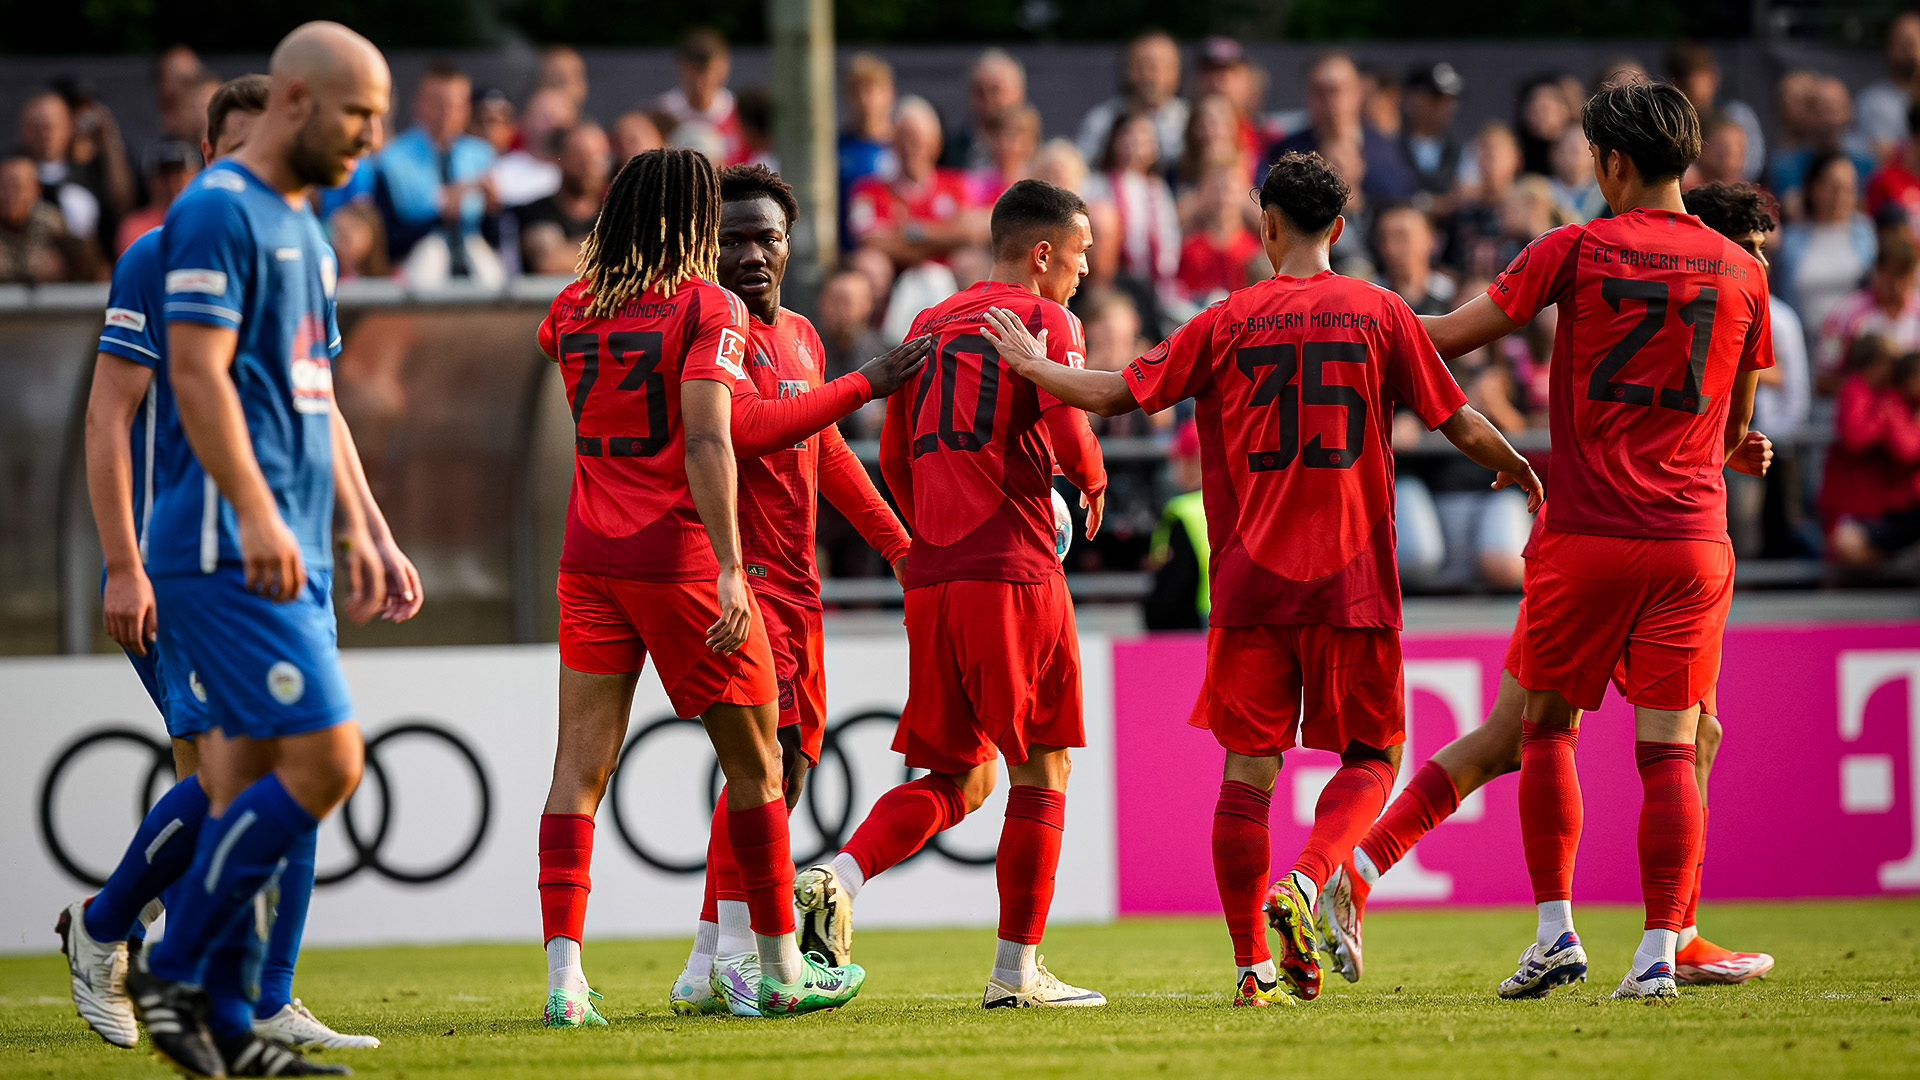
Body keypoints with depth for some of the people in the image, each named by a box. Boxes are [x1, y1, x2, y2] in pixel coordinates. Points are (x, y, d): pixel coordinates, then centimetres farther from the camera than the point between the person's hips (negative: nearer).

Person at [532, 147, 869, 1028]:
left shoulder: (574, 307, 8)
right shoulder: (707, 308, -9)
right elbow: (707, 443, -19)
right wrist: (730, 570, -22)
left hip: (589, 556, 5)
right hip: (679, 554, -5)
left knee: (581, 764, 1)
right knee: (753, 764, 9)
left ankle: (563, 976, -12)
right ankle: (782, 971, 18)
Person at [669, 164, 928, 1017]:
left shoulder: (800, 336, 18)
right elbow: (748, 428, -24)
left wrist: (898, 544, 31)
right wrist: (863, 386, -22)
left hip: (794, 585, 9)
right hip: (739, 571, -9)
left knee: (788, 765, 9)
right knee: (766, 748, -21)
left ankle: (706, 969, 14)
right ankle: (736, 953, -21)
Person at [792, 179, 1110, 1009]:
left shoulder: (929, 326, 18)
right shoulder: (1042, 320, -2)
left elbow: (894, 460, 18)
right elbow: (1070, 441, -15)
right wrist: (1093, 483, 7)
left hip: (930, 577, 7)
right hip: (1013, 573, -7)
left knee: (957, 776, 13)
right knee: (1040, 768, 4)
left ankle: (839, 876, -11)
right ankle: (1017, 971, 2)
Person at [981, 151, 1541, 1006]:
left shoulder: (1227, 323, 2)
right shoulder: (1381, 314, 1)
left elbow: (1119, 394, 3)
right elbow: (1459, 424, 3)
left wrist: (1032, 366, 20)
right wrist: (1524, 476, 22)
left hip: (1250, 581, 1)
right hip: (1352, 581, -1)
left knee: (1248, 766, 5)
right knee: (1370, 757, 10)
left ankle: (1252, 965, 3)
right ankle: (1306, 883, -16)